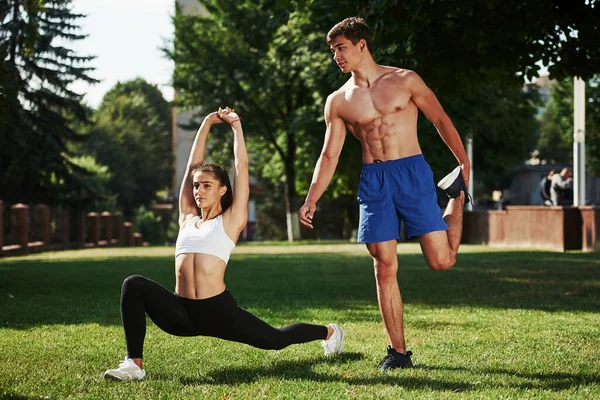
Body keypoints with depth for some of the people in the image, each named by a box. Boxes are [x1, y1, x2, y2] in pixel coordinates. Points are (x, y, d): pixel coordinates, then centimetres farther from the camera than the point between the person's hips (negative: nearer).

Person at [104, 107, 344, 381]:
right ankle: (134, 365, -24)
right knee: (134, 285, -22)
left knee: (275, 340, 13)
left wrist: (236, 125, 12)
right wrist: (207, 124, 21)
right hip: (182, 312, 3)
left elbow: (241, 167, 4)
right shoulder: (187, 219, 15)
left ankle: (329, 332, 43)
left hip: (218, 311, -3)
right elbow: (192, 165, 18)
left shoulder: (231, 220, 4)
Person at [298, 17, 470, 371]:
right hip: (373, 182, 3)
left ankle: (457, 197, 25)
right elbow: (329, 156, 10)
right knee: (385, 269, -2)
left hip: (413, 173, -2)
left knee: (441, 260, -6)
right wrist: (311, 201, 1)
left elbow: (441, 119, 7)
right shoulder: (338, 101, 10)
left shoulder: (404, 81, 2)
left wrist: (464, 162, 2)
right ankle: (399, 351, 8)